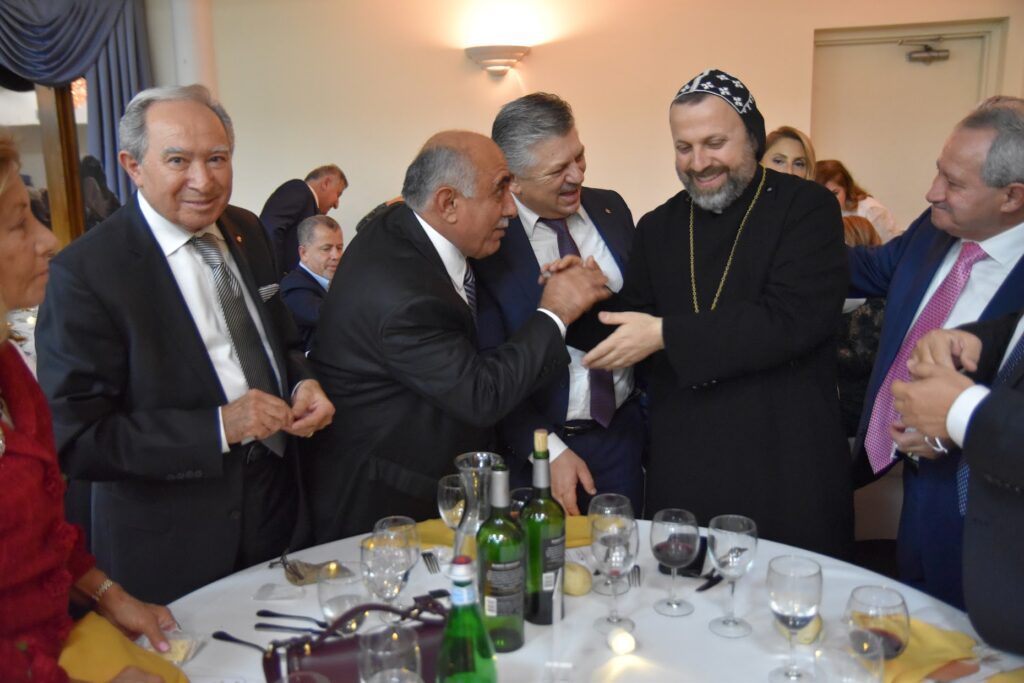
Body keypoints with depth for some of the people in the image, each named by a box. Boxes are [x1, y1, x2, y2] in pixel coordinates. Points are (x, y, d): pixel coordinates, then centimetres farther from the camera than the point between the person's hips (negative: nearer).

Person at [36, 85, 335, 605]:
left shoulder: (247, 232, 2)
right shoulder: (84, 273, -19)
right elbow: (74, 438, -20)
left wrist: (304, 384, -9)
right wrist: (217, 428, -27)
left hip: (275, 509, 6)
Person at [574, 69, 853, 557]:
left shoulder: (806, 208, -4)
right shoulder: (657, 228, 10)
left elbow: (794, 319, -18)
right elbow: (635, 326, 11)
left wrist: (665, 334, -20)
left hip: (786, 465, -3)